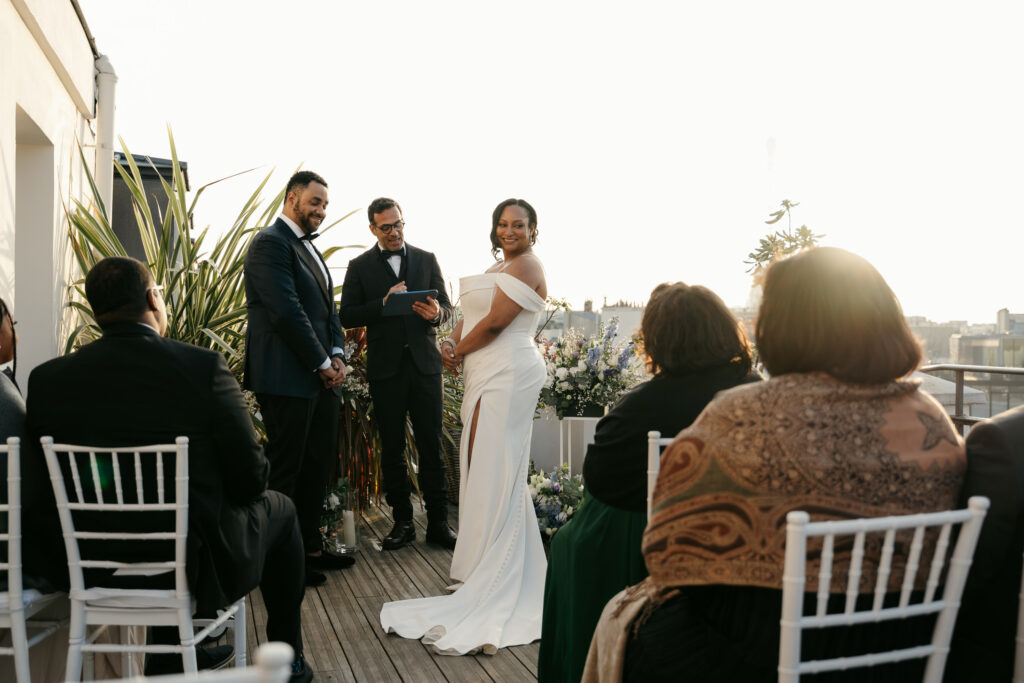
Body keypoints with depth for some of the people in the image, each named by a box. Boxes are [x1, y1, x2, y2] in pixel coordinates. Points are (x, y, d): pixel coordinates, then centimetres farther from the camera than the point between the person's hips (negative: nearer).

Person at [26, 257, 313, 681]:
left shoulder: (46, 379, -8)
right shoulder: (203, 367, -20)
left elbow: (47, 487, 2)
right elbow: (250, 478, -15)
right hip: (195, 564, -4)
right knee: (279, 509, 24)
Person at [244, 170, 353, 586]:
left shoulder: (310, 248, 20)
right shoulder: (270, 243, -9)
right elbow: (288, 311, -18)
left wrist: (337, 357, 3)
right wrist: (322, 363, -13)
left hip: (322, 377, 9)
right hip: (288, 378, -9)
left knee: (317, 465, 14)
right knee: (286, 469, 1)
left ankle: (310, 548, 26)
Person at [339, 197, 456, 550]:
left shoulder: (426, 259, 10)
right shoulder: (360, 266, 6)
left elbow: (446, 305, 10)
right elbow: (347, 316, -1)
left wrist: (436, 312, -13)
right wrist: (384, 303, -16)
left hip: (425, 362, 1)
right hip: (385, 366, 0)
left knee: (431, 444, 2)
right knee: (392, 448, 7)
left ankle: (438, 521, 10)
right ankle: (402, 521, 18)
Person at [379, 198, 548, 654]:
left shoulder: (526, 265, -7)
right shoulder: (498, 268, 23)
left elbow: (494, 323, -15)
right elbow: (471, 316, 18)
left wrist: (458, 352, -2)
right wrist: (451, 343, -2)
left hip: (508, 375, -10)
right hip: (488, 376, 10)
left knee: (495, 474, -7)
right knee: (486, 471, 11)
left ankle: (495, 583, 1)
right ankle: (496, 573, 22)